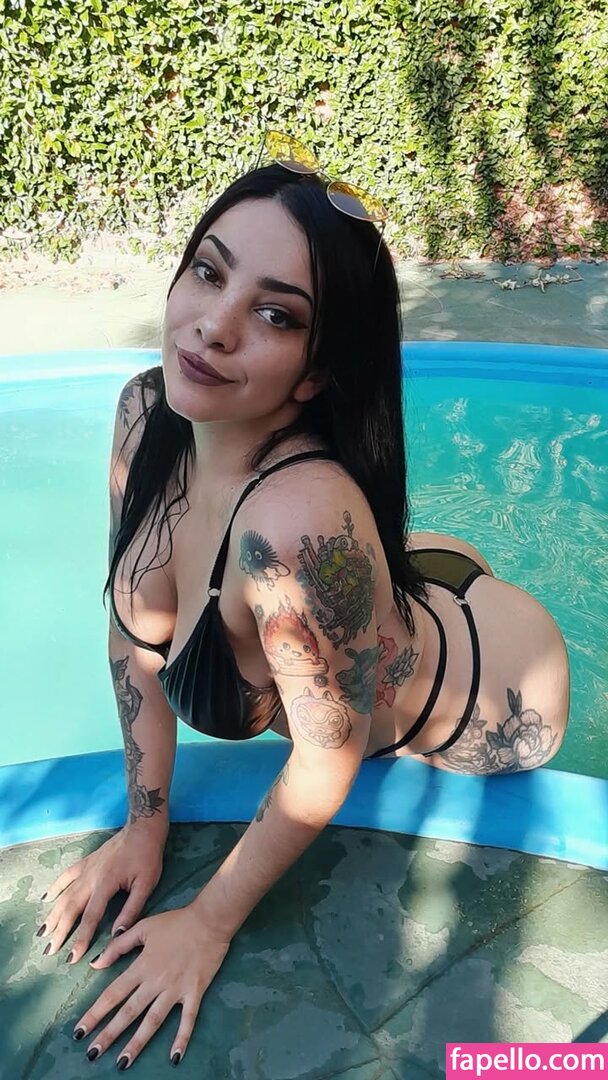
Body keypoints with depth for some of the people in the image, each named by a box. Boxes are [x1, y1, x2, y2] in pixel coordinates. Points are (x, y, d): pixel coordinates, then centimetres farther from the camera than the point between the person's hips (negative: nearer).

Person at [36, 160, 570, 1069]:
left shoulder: (299, 521, -44)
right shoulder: (144, 413, -23)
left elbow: (328, 763, -28)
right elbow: (136, 627, -10)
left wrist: (210, 922, -14)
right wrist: (146, 823, -6)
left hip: (496, 699, -5)